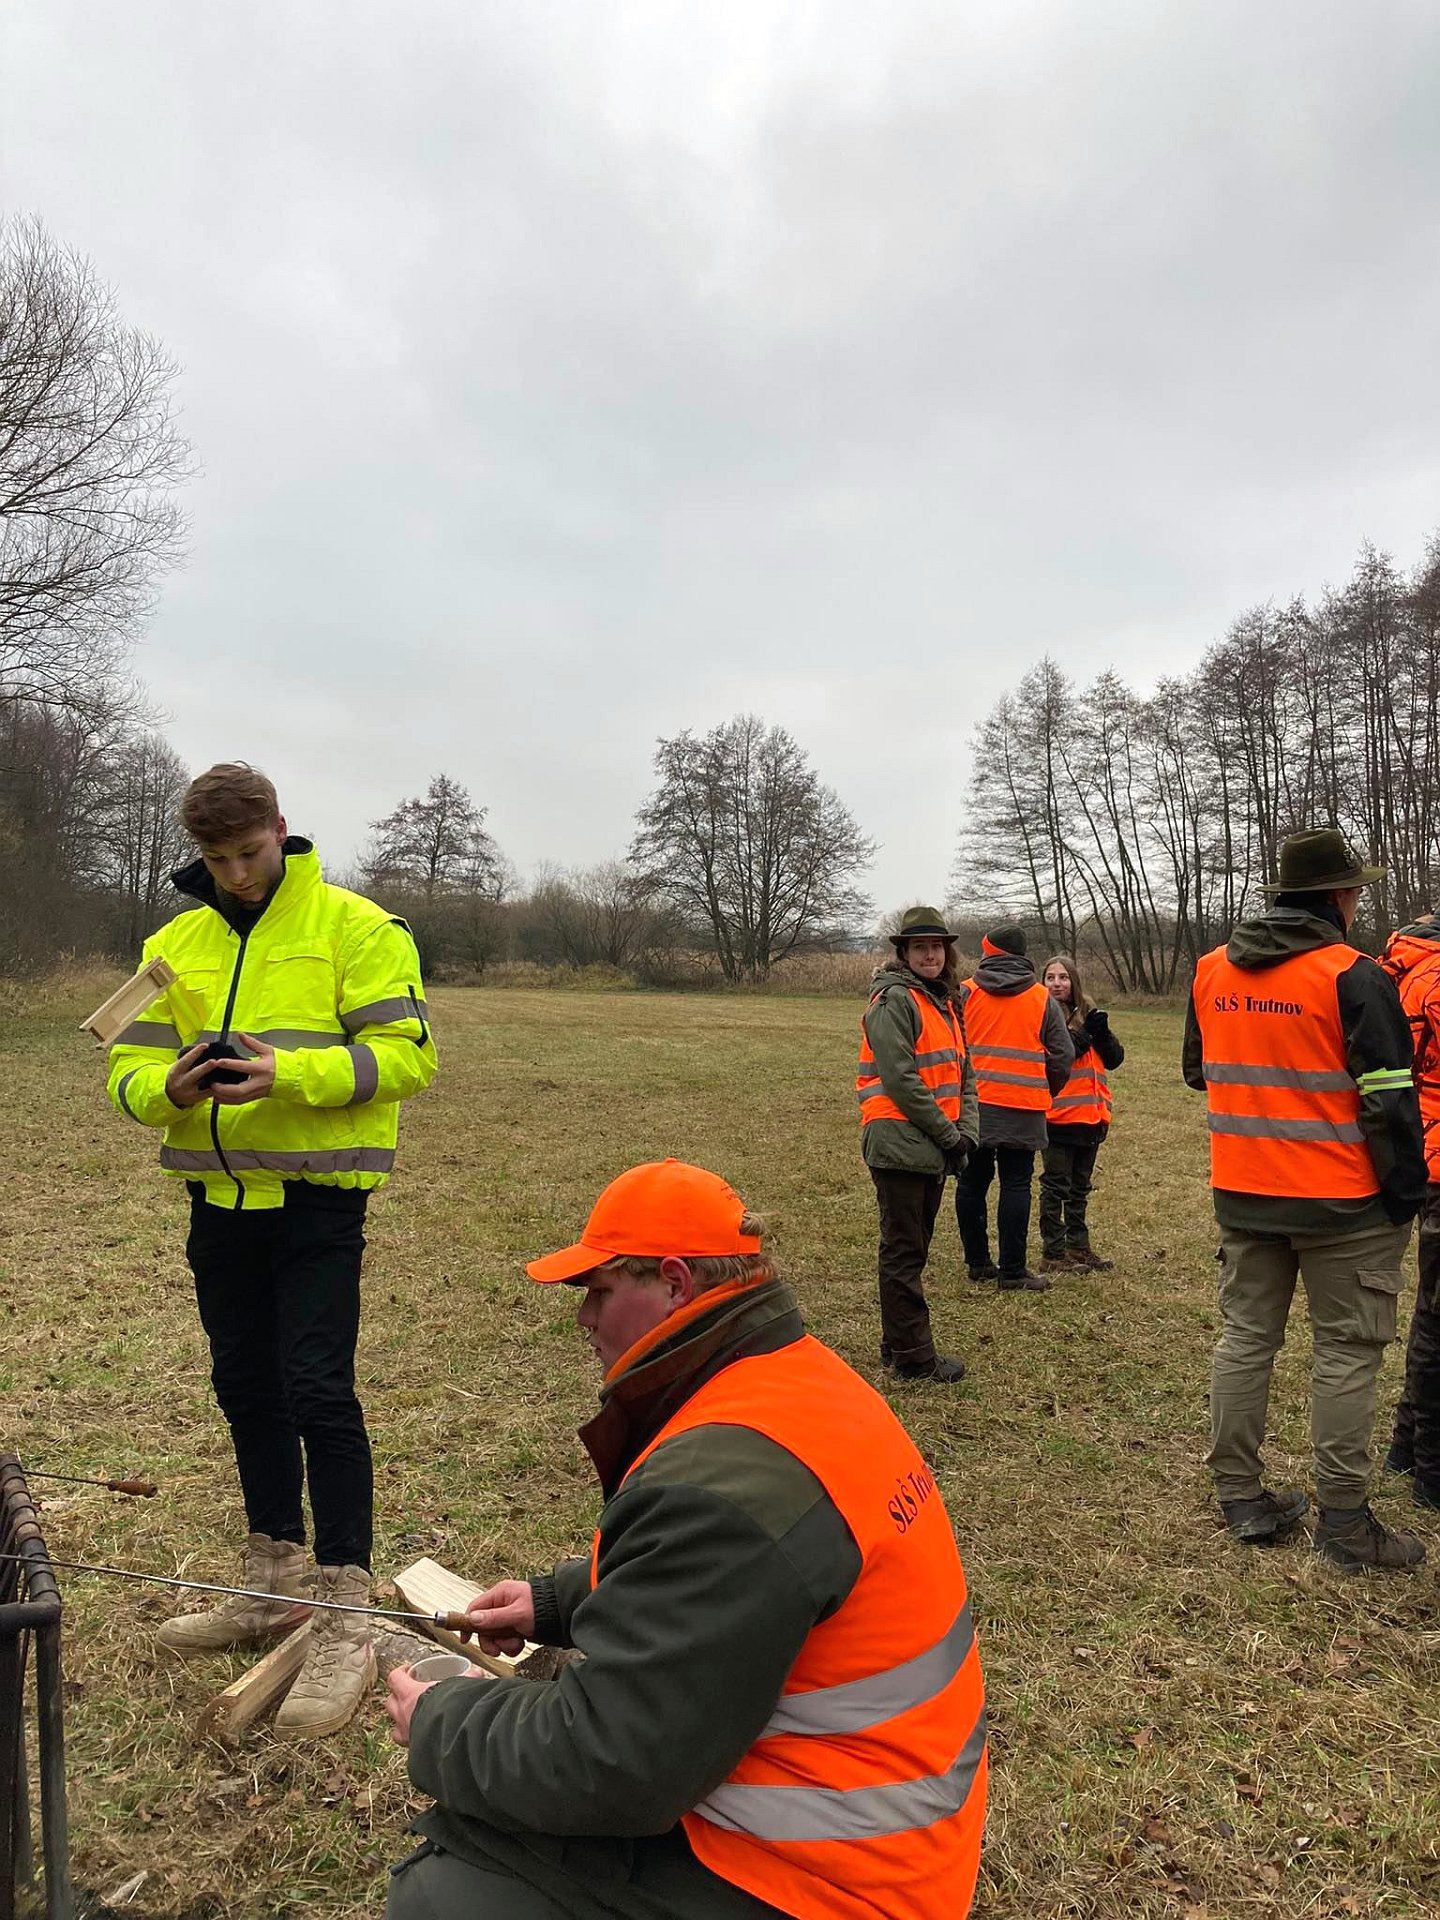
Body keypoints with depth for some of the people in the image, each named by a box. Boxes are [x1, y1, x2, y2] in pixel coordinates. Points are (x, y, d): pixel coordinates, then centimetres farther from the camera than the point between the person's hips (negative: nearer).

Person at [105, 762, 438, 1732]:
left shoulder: (357, 928, -7)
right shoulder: (175, 943, 10)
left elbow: (406, 1053, -14)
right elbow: (130, 1067, 8)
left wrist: (289, 1074, -26)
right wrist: (171, 1088, -16)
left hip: (316, 1202, -6)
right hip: (220, 1201, 6)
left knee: (319, 1393, -7)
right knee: (246, 1390, 16)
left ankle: (346, 1623, 5)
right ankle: (276, 1581, 34)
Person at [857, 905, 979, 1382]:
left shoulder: (943, 1003, 16)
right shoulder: (894, 1000, -12)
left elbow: (963, 1074, 15)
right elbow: (900, 1079, -19)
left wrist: (966, 1131, -1)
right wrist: (948, 1134, -14)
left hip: (934, 1151, 9)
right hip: (901, 1146, -9)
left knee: (912, 1250, 16)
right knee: (904, 1253, 0)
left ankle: (898, 1344, 27)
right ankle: (914, 1357, 8)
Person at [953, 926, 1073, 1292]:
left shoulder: (965, 992, 1)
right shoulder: (1043, 998, 5)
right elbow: (1062, 1056, 6)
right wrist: (1045, 1094, 20)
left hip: (972, 1104, 1)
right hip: (1023, 1109, -1)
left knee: (972, 1182, 12)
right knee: (1015, 1185, 2)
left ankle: (978, 1262, 20)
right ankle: (1012, 1271, 3)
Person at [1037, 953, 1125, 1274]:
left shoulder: (1088, 1013, 12)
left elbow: (1114, 1060, 8)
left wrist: (1101, 1033, -9)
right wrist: (1075, 1041, -23)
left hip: (1091, 1113, 6)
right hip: (1057, 1114, -6)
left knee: (1080, 1186, 16)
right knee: (1055, 1186, 0)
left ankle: (1078, 1246, 27)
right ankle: (1053, 1253, 6)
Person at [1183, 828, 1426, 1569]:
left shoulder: (1211, 972, 4)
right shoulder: (1353, 977, -14)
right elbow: (1388, 1100, -14)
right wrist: (1406, 1195, -5)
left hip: (1240, 1194, 5)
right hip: (1341, 1202, -5)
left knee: (1245, 1337, 14)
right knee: (1346, 1352, 6)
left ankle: (1240, 1497, 23)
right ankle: (1344, 1523, 14)